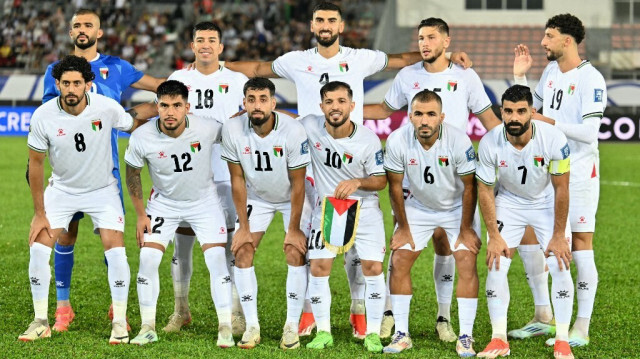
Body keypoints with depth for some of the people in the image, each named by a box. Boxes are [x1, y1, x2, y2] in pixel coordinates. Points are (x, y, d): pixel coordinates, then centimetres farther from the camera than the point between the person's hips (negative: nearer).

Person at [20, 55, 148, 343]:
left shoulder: (107, 108, -21)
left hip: (103, 190, -1)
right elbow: (35, 163, -8)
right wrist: (40, 213, -7)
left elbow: (135, 126, 0)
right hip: (62, 189, 1)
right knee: (38, 248, -10)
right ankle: (41, 322, 3)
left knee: (115, 251, -15)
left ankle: (120, 322, 0)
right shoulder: (43, 117, -19)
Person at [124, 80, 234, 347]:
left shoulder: (207, 129, -25)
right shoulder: (142, 138, -22)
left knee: (216, 258, -11)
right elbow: (132, 174, -4)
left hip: (204, 202, -1)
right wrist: (141, 215, -3)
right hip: (164, 202, 1)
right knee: (148, 258, -9)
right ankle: (148, 328, 5)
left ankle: (225, 328, 0)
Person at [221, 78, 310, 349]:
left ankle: (292, 326, -5)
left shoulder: (293, 131, -29)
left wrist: (294, 229, -17)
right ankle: (252, 326, -3)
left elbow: (297, 183, -19)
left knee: (295, 253, -14)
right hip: (256, 197, 2)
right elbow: (237, 179, -12)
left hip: (292, 198, -2)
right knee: (242, 253, -9)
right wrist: (244, 227, -11)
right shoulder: (233, 130, -22)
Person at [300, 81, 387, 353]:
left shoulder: (368, 140, -16)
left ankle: (373, 333, 5)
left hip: (364, 209, -1)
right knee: (319, 268, -4)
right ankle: (323, 332, 8)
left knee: (373, 268, -6)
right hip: (327, 208, 1)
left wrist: (358, 182, -26)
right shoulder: (310, 127, -12)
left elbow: (381, 180, -9)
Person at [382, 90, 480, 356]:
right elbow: (395, 186, -10)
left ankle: (465, 337, -5)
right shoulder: (398, 141, -24)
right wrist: (403, 228, -4)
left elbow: (469, 187, -17)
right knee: (399, 261, -6)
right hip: (418, 207, 2)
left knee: (467, 264, -13)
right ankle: (401, 335, 3)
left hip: (458, 207, -2)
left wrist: (465, 230, -12)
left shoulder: (459, 141, -30)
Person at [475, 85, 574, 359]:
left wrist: (558, 236, -15)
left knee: (560, 267, -11)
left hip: (547, 203, -1)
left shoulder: (554, 139, -29)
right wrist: (494, 235, -13)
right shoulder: (490, 144, -25)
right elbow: (485, 190, -12)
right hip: (509, 202, 1)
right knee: (496, 265, -8)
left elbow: (561, 189, -18)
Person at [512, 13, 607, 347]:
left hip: (579, 174, -8)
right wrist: (520, 77, 10)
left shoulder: (591, 79, -14)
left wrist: (550, 123, -20)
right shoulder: (550, 70, 10)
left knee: (580, 247, -5)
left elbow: (589, 132, -20)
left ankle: (582, 329, -2)